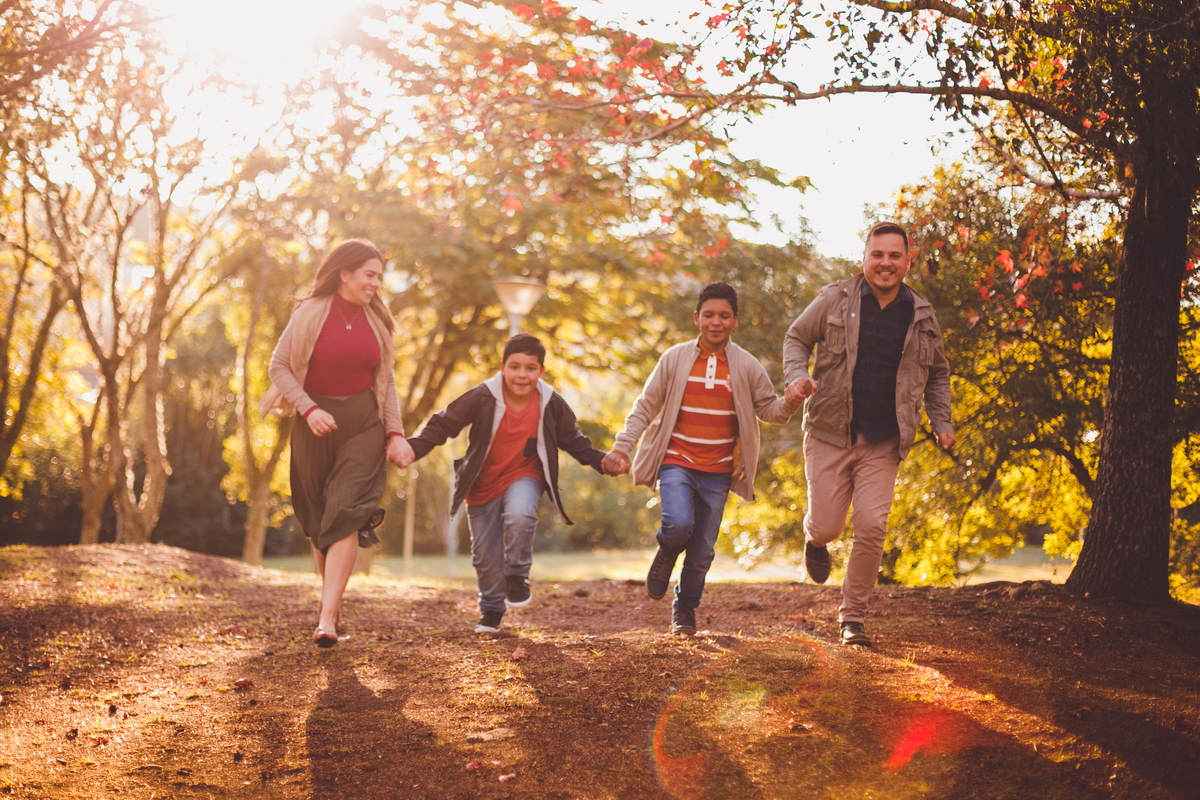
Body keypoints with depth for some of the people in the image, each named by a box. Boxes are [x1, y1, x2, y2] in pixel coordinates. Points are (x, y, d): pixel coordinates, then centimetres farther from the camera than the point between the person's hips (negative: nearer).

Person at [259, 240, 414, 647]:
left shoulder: (376, 320, 7)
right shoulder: (311, 313, -4)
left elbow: (386, 381, 13)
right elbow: (280, 366, -3)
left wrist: (395, 434, 3)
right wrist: (308, 409, -16)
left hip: (363, 423, 1)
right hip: (316, 424, -1)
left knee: (346, 515, -15)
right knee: (318, 518, 9)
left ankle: (327, 618, -21)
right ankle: (331, 592, 35)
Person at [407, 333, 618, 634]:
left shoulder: (551, 404, -10)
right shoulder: (483, 398, -19)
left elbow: (572, 440, 7)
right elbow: (443, 424, -13)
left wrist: (601, 461, -2)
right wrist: (413, 448, -26)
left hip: (524, 477, 0)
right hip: (483, 483, 0)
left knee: (520, 515, -33)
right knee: (486, 554, 5)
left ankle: (517, 577, -7)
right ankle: (491, 610, 31)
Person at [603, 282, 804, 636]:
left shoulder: (747, 366, 2)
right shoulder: (675, 359, 0)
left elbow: (768, 409, 8)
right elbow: (645, 407, 4)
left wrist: (789, 403, -15)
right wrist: (622, 447, -4)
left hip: (718, 473, 1)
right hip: (677, 463, -1)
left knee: (702, 551, 5)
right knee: (679, 524, -25)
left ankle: (685, 609, 27)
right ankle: (665, 555, 10)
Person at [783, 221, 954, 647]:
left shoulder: (921, 315, 7)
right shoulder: (835, 300, -2)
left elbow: (937, 374, 20)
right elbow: (796, 337, 10)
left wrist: (941, 422, 9)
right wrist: (798, 375, -10)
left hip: (883, 442, 2)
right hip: (830, 434, -1)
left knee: (872, 528, -9)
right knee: (826, 527, -2)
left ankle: (853, 616, 6)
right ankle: (815, 540, 39)